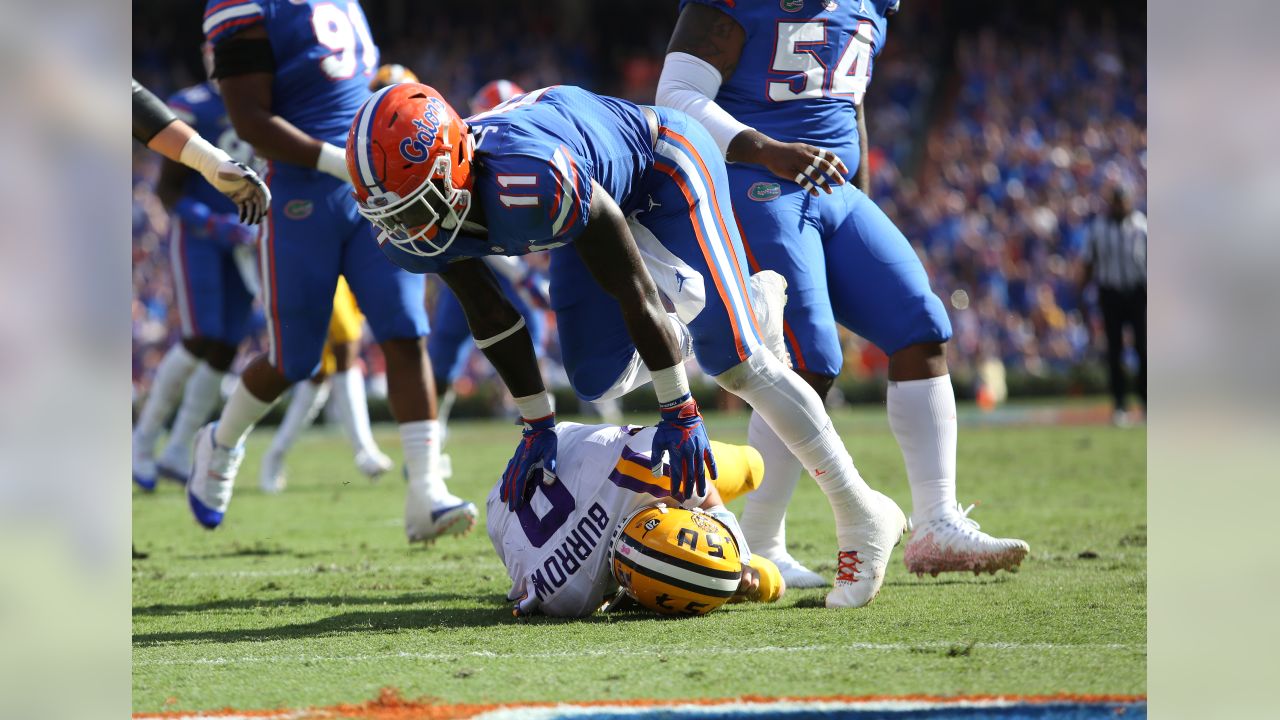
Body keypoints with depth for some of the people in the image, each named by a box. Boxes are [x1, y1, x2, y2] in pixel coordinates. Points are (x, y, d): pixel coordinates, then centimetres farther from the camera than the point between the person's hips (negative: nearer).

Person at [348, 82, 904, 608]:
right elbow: (490, 316, -5)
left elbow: (631, 289, -32)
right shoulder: (408, 229, -22)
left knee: (732, 359, -12)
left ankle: (863, 518, -1)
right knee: (593, 377, 1)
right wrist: (537, 426, 0)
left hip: (663, 164, -7)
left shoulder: (530, 184, -44)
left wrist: (679, 413, -24)